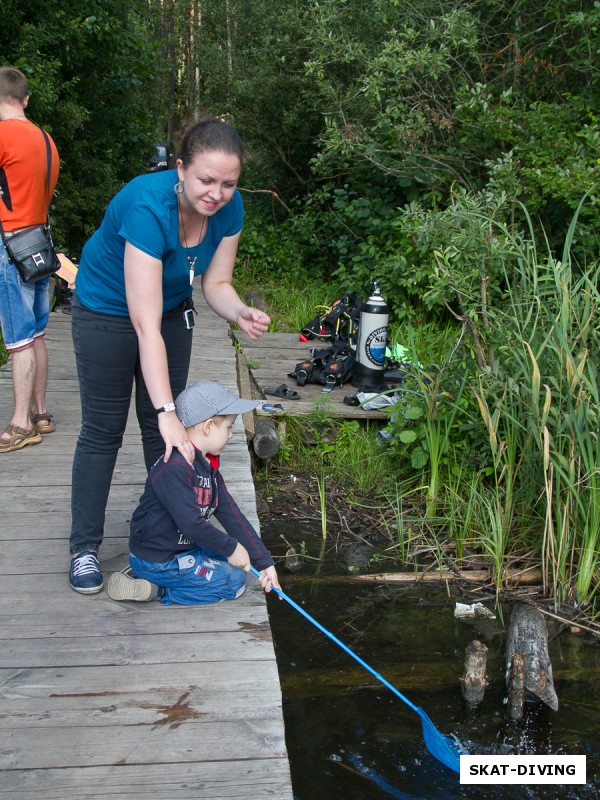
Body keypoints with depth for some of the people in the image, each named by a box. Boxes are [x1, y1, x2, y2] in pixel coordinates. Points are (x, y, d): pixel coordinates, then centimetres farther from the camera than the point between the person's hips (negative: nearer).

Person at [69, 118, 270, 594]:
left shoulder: (228, 208, -20)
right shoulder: (147, 207, -38)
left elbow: (217, 282, -8)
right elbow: (145, 326, -41)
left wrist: (240, 313, -32)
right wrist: (168, 412, -43)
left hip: (172, 308, 5)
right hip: (108, 312, -5)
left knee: (163, 427, 10)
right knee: (103, 430, 0)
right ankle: (84, 547, 13)